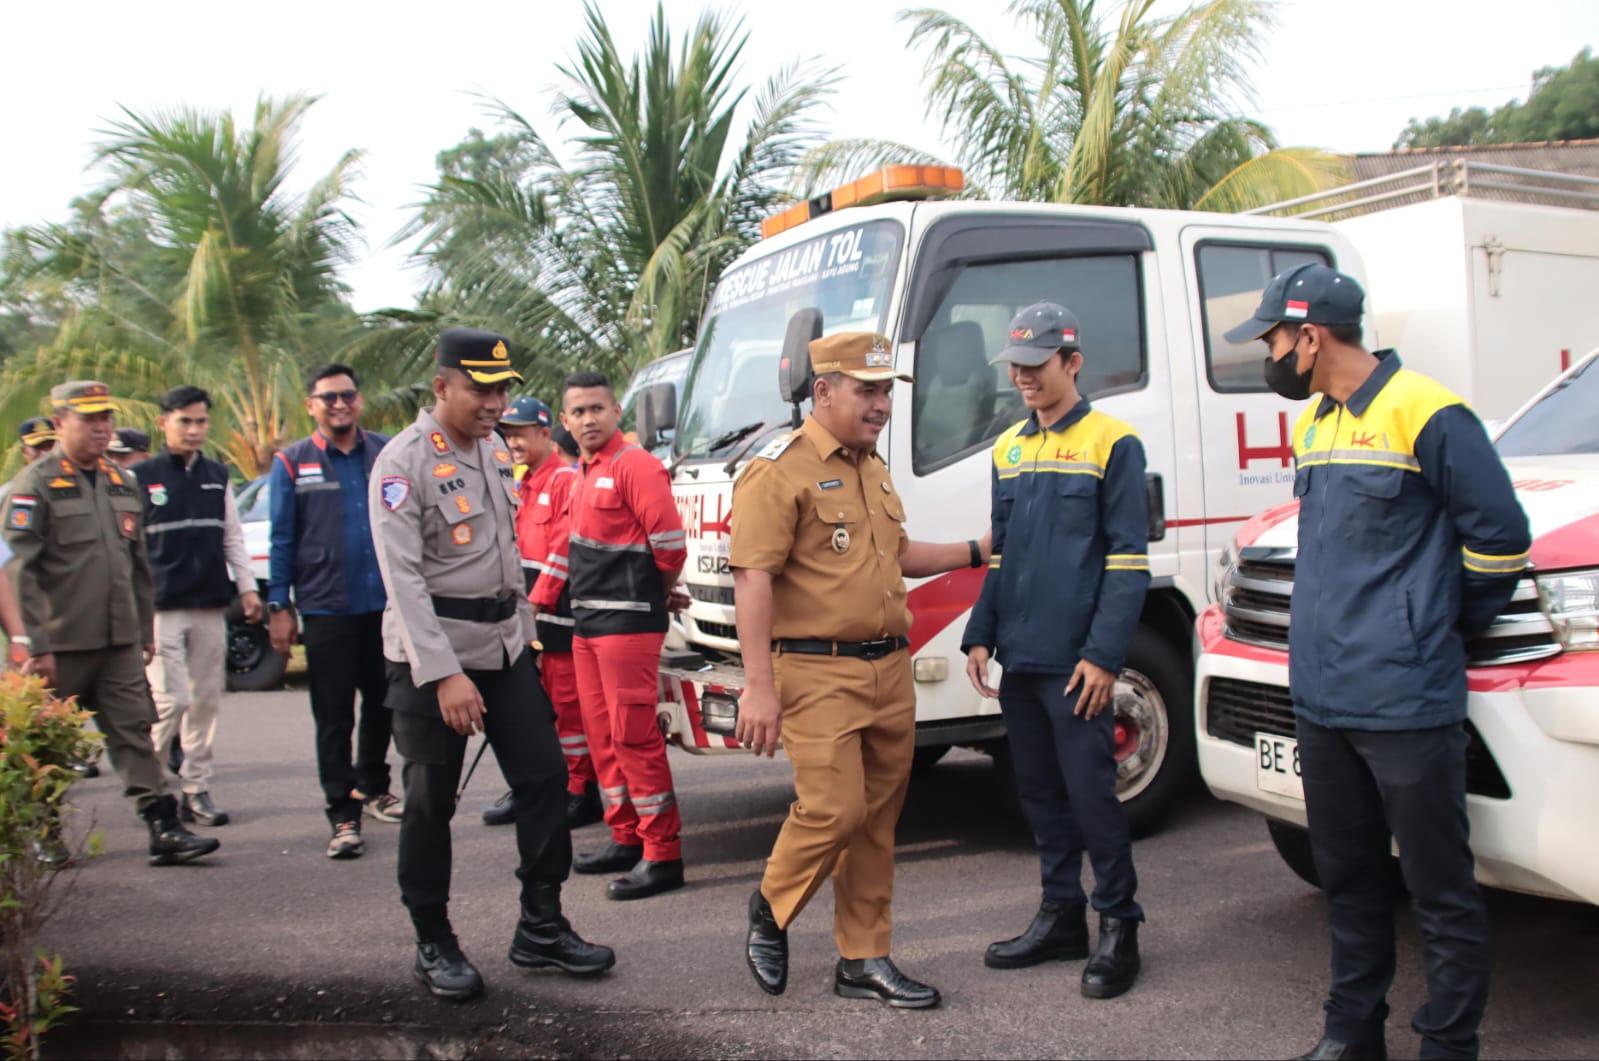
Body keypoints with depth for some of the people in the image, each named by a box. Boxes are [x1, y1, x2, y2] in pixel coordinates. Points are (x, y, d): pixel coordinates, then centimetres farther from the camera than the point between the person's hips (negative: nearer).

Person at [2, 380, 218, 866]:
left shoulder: (120, 483, 14)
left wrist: (146, 630, 18)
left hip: (120, 643, 5)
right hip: (62, 644, -5)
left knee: (134, 734, 1)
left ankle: (165, 830, -1)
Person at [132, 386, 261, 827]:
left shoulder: (217, 476, 13)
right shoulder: (140, 477, -1)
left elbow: (233, 536, 18)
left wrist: (247, 587, 12)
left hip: (210, 607, 5)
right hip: (162, 608, -4)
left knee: (206, 700, 6)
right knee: (172, 701, -9)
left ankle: (196, 788, 14)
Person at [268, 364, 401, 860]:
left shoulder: (388, 455, 5)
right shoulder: (292, 463, 2)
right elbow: (281, 539, 2)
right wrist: (279, 606, -1)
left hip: (387, 604, 2)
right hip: (326, 608, -2)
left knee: (383, 704, 14)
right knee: (334, 717, 1)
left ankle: (371, 787, 35)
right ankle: (343, 815, 9)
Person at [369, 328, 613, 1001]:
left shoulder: (495, 449, 10)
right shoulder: (403, 462, -13)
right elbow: (402, 576, -19)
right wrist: (443, 674, -23)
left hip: (504, 642, 7)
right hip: (432, 652, -7)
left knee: (544, 775, 5)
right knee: (431, 802, 3)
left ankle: (541, 925, 17)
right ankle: (433, 946, 18)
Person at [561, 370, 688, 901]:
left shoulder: (635, 466, -12)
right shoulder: (584, 473, 16)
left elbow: (670, 544, -15)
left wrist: (656, 596, -1)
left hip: (628, 623, -9)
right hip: (589, 623, 9)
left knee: (634, 735, -8)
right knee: (602, 733, 14)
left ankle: (663, 854, -1)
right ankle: (626, 838, 25)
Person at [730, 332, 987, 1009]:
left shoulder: (874, 469, 17)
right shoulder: (780, 471, -10)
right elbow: (752, 578, -16)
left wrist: (976, 553, 24)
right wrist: (759, 686, -21)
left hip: (891, 670, 8)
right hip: (820, 674, -8)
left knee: (877, 820, 10)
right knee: (833, 811, -11)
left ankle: (864, 962, 21)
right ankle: (771, 910, 18)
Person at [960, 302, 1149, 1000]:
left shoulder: (1111, 443, -4)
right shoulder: (1007, 449, 14)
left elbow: (1128, 560, -9)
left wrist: (1104, 655, -15)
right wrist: (980, 635, 10)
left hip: (1075, 663, -6)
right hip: (1017, 660, 6)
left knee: (1090, 793, -2)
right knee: (1039, 792, 12)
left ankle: (1119, 926, 12)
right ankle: (1061, 916, 24)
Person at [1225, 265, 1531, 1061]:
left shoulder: (1426, 414, -11)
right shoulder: (1314, 423, 14)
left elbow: (1501, 536, -7)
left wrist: (1449, 627, 4)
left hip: (1407, 704, -8)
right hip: (1320, 699, 8)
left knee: (1440, 889, 2)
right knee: (1348, 879, 17)